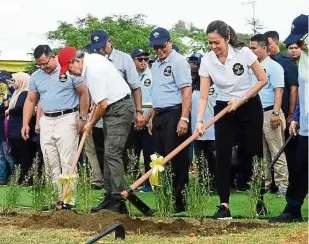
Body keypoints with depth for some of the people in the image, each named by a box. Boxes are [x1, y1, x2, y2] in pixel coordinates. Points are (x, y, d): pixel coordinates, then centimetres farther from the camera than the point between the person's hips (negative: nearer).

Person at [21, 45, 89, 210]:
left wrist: (82, 118, -8)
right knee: (50, 164, 6)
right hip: (46, 121, 5)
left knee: (67, 162, -8)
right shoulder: (36, 76, 11)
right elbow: (30, 101, 16)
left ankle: (68, 199, -7)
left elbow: (84, 93, -3)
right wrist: (25, 124, 8)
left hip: (67, 119, -5)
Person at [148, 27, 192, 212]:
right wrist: (154, 118, 18)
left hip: (174, 114, -9)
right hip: (159, 115, 9)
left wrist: (184, 118, -22)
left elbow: (186, 91, -16)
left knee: (177, 159, -8)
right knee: (162, 157, 10)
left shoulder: (178, 61, -9)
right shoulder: (155, 65, 18)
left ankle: (180, 200, -5)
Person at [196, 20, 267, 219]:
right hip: (224, 109, 2)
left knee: (252, 154, -2)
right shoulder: (207, 61, -10)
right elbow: (203, 96, -11)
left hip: (250, 106, -2)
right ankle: (224, 205, -5)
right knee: (222, 156, -8)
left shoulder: (243, 53, -16)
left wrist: (241, 100, -15)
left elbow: (263, 80, -9)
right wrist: (199, 121, -24)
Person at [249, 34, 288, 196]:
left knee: (277, 152, -5)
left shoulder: (274, 66, -5)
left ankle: (282, 184, -3)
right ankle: (264, 183, 15)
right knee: (261, 153, 10)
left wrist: (276, 113, -20)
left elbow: (278, 91, -11)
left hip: (270, 113, -7)